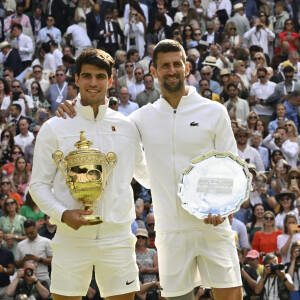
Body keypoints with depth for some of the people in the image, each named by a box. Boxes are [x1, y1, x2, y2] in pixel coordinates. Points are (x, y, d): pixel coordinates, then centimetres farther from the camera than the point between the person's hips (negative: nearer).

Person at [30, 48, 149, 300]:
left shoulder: (128, 127, 9)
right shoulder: (54, 128, 2)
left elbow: (145, 174, 24)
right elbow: (39, 185, 1)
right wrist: (62, 214, -14)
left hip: (117, 236, 2)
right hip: (71, 238, -2)